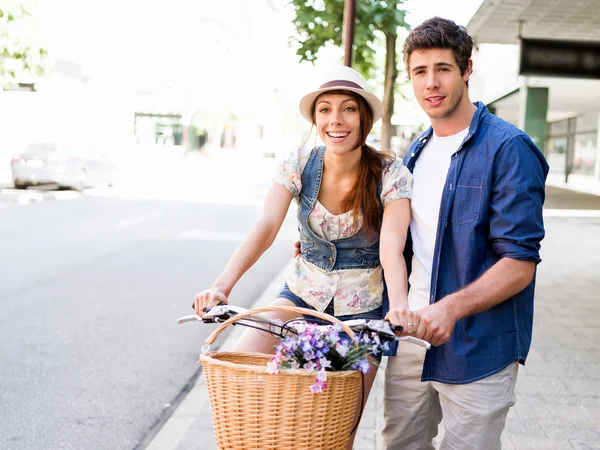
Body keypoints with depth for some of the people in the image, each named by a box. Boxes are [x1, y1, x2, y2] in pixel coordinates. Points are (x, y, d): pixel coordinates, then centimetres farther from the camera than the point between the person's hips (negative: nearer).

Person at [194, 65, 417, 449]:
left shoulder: (391, 175, -16)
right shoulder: (299, 165, -9)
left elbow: (391, 248, -27)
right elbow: (265, 227, -20)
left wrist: (400, 304, -48)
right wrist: (223, 284, -36)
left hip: (362, 309, -2)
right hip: (301, 296, 3)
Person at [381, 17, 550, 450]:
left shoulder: (508, 148, -12)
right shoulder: (416, 152, 11)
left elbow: (520, 264, -17)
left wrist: (451, 307, -31)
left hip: (476, 349, -6)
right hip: (410, 338, 7)